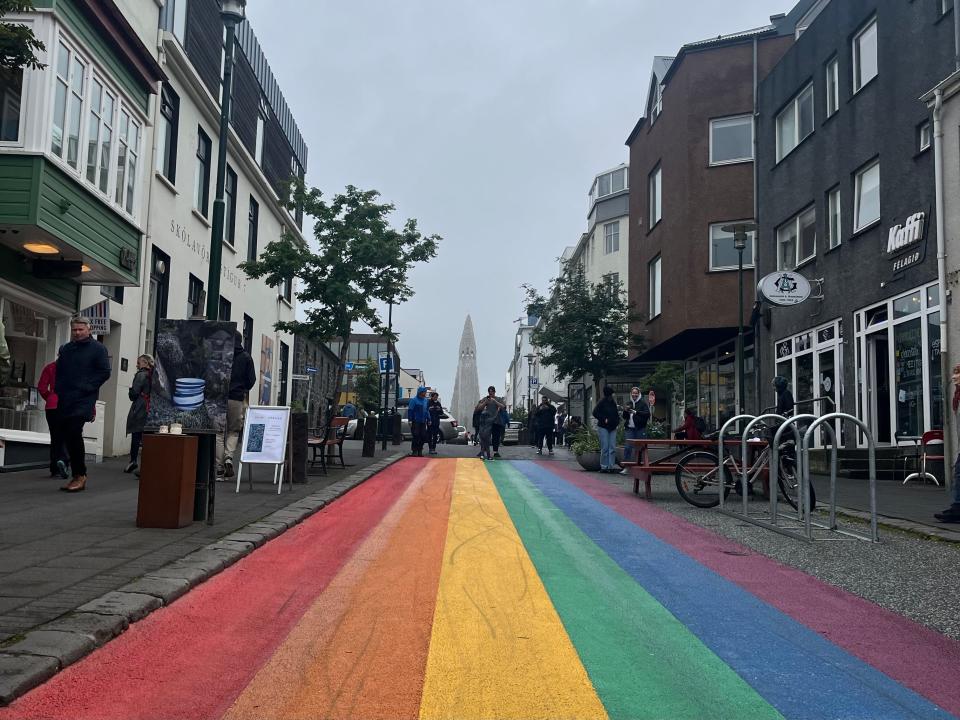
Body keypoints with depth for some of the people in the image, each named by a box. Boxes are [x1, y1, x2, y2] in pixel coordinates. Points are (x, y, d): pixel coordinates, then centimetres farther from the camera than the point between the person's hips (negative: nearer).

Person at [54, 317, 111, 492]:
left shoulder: (97, 349, 0)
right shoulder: (65, 349, 18)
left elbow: (105, 372, -5)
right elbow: (59, 372, 24)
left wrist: (88, 387, -12)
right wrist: (58, 389, 9)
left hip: (83, 400, -6)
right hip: (64, 400, 6)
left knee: (74, 433, -19)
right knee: (67, 436, 5)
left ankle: (80, 475, -9)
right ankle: (77, 477, 13)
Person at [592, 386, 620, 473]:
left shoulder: (613, 402, 9)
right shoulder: (602, 402, -8)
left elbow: (616, 414, 20)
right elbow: (595, 413, -10)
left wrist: (617, 422, 5)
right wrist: (604, 419, -15)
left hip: (613, 428, 6)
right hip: (603, 427, -6)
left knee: (613, 448, 3)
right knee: (605, 448, -4)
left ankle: (611, 466, 7)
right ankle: (604, 467, 3)